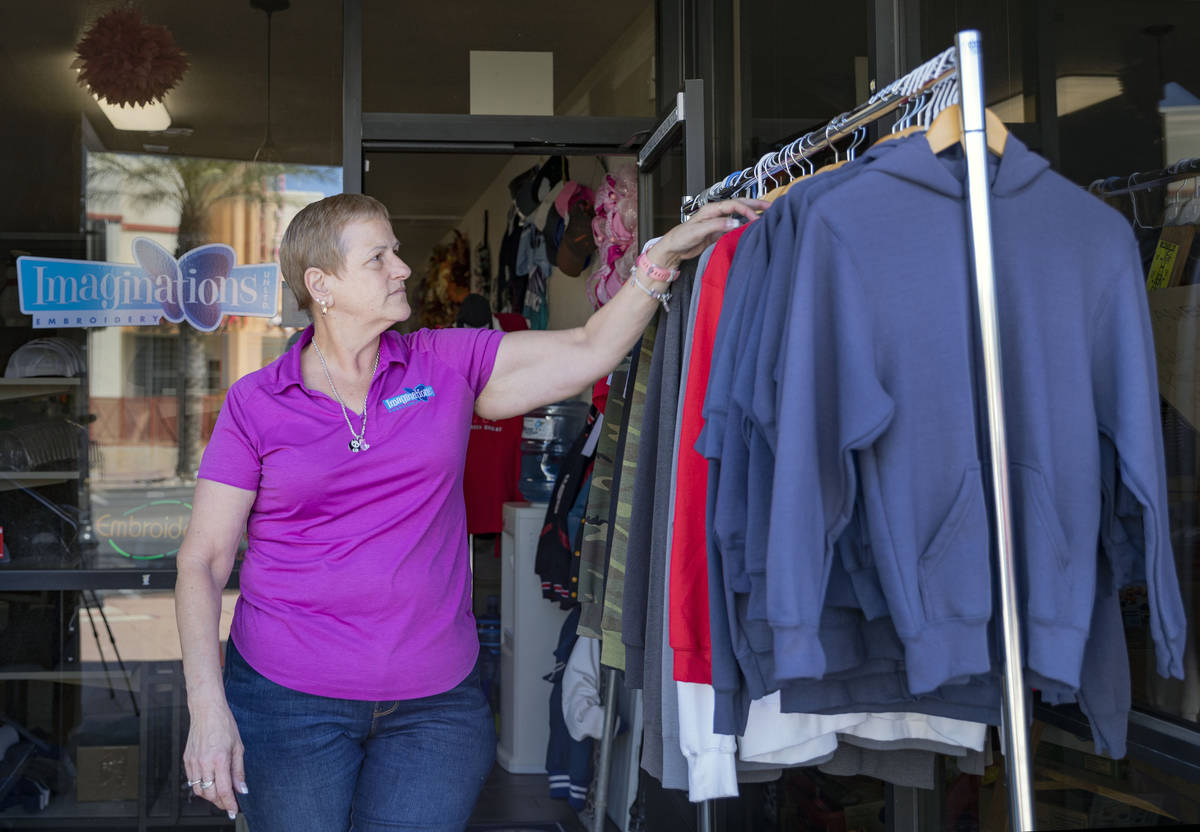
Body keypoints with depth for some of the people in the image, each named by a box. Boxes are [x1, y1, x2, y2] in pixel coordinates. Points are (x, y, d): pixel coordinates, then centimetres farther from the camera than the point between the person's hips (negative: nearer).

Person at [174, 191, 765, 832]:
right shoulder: (255, 404, 0)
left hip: (434, 704, 2)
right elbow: (203, 561, -1)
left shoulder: (447, 365, 6)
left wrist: (664, 256, -4)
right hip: (288, 700, -2)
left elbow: (588, 352, 5)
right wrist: (207, 707, -10)